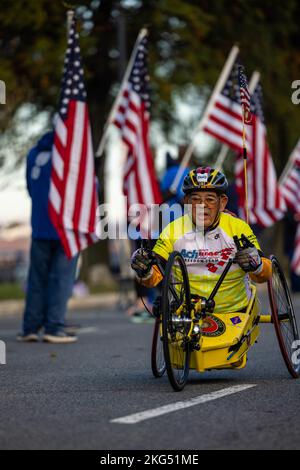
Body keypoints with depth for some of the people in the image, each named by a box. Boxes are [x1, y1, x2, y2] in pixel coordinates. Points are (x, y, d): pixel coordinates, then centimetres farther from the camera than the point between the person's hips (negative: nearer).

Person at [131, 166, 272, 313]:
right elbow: (155, 276, -2)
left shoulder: (238, 227, -3)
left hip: (235, 312, 0)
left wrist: (255, 265, -31)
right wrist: (145, 272, -24)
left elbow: (265, 275, -9)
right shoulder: (173, 230, -1)